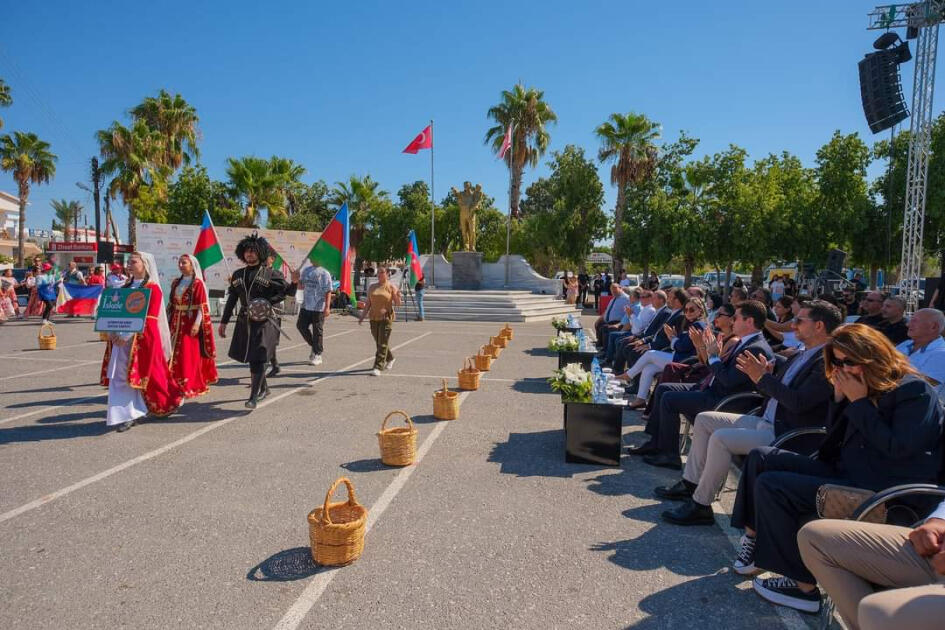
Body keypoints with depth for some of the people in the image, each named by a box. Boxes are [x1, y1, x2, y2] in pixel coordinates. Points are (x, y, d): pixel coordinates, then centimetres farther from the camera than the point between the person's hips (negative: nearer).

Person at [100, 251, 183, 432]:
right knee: (119, 376, 1)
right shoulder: (126, 287, 14)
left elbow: (148, 318, -15)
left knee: (143, 374, 3)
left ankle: (169, 402, 24)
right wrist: (112, 331, -4)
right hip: (121, 338, 7)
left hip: (142, 338, -6)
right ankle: (126, 415, 8)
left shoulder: (152, 288, -7)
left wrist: (127, 335, -21)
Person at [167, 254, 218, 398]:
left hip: (191, 322, -6)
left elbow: (202, 306, -12)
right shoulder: (176, 282, 13)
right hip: (176, 322, 6)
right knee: (175, 354, 9)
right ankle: (177, 384, 21)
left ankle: (190, 386, 4)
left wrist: (197, 323, -20)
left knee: (189, 355, -4)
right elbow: (171, 303, 16)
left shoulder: (198, 283, -7)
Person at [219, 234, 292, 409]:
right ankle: (263, 388, 33)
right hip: (245, 322, 5)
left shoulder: (271, 273, -2)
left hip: (264, 322, -5)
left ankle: (254, 397, -8)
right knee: (250, 357, 13)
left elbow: (286, 291, -4)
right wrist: (223, 322, 15)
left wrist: (268, 302, -18)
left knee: (258, 358, -10)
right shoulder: (238, 275, 13)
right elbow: (231, 300, 16)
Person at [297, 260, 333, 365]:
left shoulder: (324, 273, -7)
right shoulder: (306, 270, 11)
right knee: (301, 325, 5)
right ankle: (313, 345, 26)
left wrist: (327, 307, -16)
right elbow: (301, 286, 19)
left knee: (317, 330, 0)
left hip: (319, 307, -6)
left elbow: (328, 291, -10)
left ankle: (317, 355, 12)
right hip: (306, 306, 6)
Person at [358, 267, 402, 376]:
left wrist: (398, 297, -23)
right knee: (378, 343, 14)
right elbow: (368, 303, 13)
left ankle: (378, 368, -8)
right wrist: (362, 316, 6)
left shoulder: (391, 287, -1)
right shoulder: (372, 287, 11)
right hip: (374, 318, 5)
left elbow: (397, 303, -2)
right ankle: (390, 359, 38)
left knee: (382, 343, -9)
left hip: (386, 318, -5)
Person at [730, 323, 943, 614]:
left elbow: (898, 448, -21)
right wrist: (840, 397, 1)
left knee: (771, 486, -20)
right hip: (843, 471, 9)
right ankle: (755, 534, 2)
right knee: (761, 457, -1)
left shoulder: (915, 391, -10)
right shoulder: (864, 388, 12)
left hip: (878, 490, -9)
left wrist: (859, 402, -17)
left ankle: (802, 584, -11)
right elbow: (835, 437, 15)